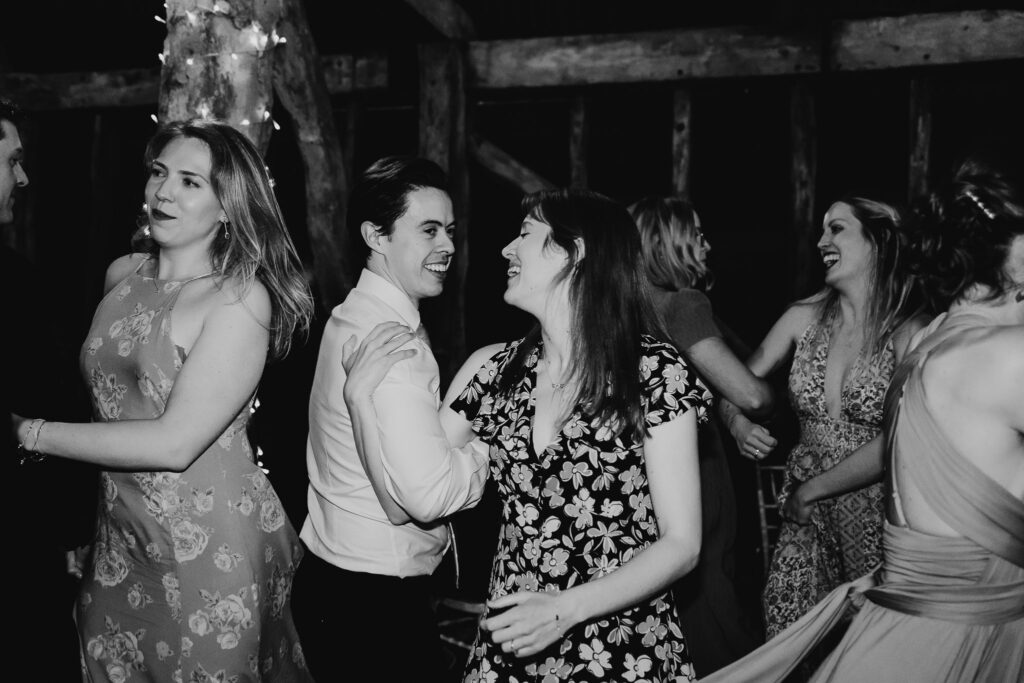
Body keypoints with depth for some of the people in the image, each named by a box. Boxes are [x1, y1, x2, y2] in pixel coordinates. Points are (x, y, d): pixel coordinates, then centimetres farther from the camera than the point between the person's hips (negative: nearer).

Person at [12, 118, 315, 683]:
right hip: (118, 539, 6)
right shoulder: (122, 274, 4)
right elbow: (103, 393, 13)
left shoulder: (241, 299, -16)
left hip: (210, 549, -5)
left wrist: (35, 433, -13)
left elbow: (176, 442, -21)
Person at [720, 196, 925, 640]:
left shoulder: (911, 331, -10)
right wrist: (738, 424, -13)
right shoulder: (804, 317, 3)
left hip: (875, 516, -3)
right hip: (803, 511, 3)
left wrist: (812, 489, -11)